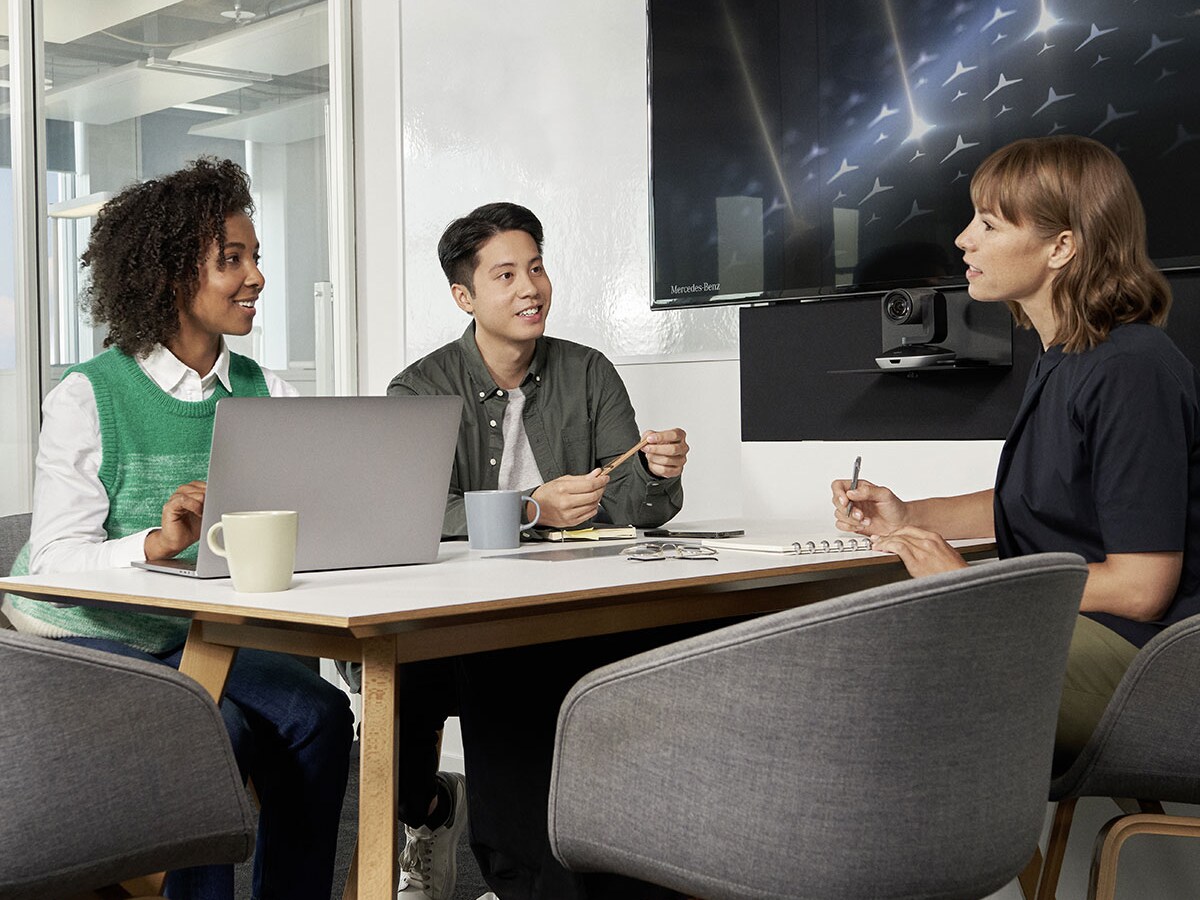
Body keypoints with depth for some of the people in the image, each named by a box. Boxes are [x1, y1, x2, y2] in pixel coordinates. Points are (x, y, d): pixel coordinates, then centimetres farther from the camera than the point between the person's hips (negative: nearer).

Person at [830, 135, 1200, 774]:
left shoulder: (1133, 373, -18)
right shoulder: (1064, 356, 13)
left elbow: (1140, 588, -20)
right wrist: (909, 518, 14)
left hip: (1131, 650, -10)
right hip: (1058, 622, 10)